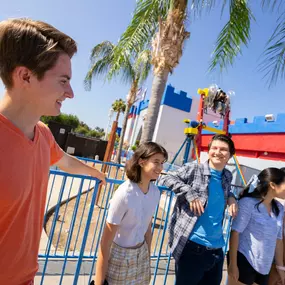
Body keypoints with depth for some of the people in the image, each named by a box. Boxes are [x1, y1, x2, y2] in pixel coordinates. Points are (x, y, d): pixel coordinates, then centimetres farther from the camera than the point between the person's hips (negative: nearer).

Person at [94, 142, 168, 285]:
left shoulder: (155, 192, -9)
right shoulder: (125, 194, -28)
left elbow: (147, 227, 4)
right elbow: (106, 241, -21)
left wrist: (148, 258, 13)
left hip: (141, 254, 5)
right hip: (119, 257, -5)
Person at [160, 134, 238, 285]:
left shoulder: (227, 176, 8)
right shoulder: (193, 169, -9)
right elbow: (166, 179, -9)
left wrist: (230, 197, 4)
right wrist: (189, 192, -21)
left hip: (217, 248, 6)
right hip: (192, 246, -5)